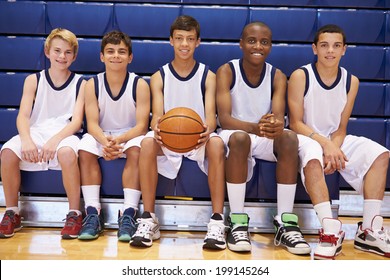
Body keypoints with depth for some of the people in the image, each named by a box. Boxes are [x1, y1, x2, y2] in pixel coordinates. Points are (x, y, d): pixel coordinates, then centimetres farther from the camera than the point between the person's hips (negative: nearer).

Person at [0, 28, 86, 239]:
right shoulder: (34, 80, 10)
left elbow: (77, 120, -5)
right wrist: (26, 140, -22)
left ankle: (74, 214, -21)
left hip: (65, 133, -2)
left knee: (66, 152, -37)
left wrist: (55, 139, -24)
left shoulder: (80, 83, 6)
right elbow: (23, 115, 0)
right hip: (35, 132, 2)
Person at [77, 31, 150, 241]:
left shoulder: (139, 84, -9)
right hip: (101, 136, 2)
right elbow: (92, 123, -11)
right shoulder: (92, 84, -4)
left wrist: (119, 140, -34)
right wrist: (105, 141, -34)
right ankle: (93, 212, -25)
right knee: (85, 150, -28)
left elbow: (141, 125, -15)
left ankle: (128, 214, -33)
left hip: (130, 136, -2)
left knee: (136, 150, -34)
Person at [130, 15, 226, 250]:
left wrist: (207, 129, -36)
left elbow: (211, 114, -10)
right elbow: (157, 114, -8)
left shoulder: (208, 76, 3)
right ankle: (149, 220, -25)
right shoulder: (159, 77, 5)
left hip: (199, 139, 0)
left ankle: (217, 221, -31)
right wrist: (157, 128, -34)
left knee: (216, 143, -34)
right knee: (148, 143, -32)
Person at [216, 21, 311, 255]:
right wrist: (254, 127, -43)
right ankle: (238, 221, -30)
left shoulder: (277, 77, -2)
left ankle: (286, 222, -26)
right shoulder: (227, 71, -10)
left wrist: (275, 126, -44)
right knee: (239, 138, -37)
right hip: (234, 135, -2)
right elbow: (224, 118, -22)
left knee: (290, 137, -29)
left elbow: (279, 118, -17)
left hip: (266, 138, 3)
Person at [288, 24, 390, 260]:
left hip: (335, 140, 5)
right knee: (313, 157, -39)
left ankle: (369, 230, -18)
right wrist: (324, 144, -28)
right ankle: (331, 231, -37)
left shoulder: (351, 81, 1)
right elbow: (296, 123, -14)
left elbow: (341, 128, 1)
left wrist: (333, 148, -21)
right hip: (306, 138, -5)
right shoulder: (300, 76, -12)